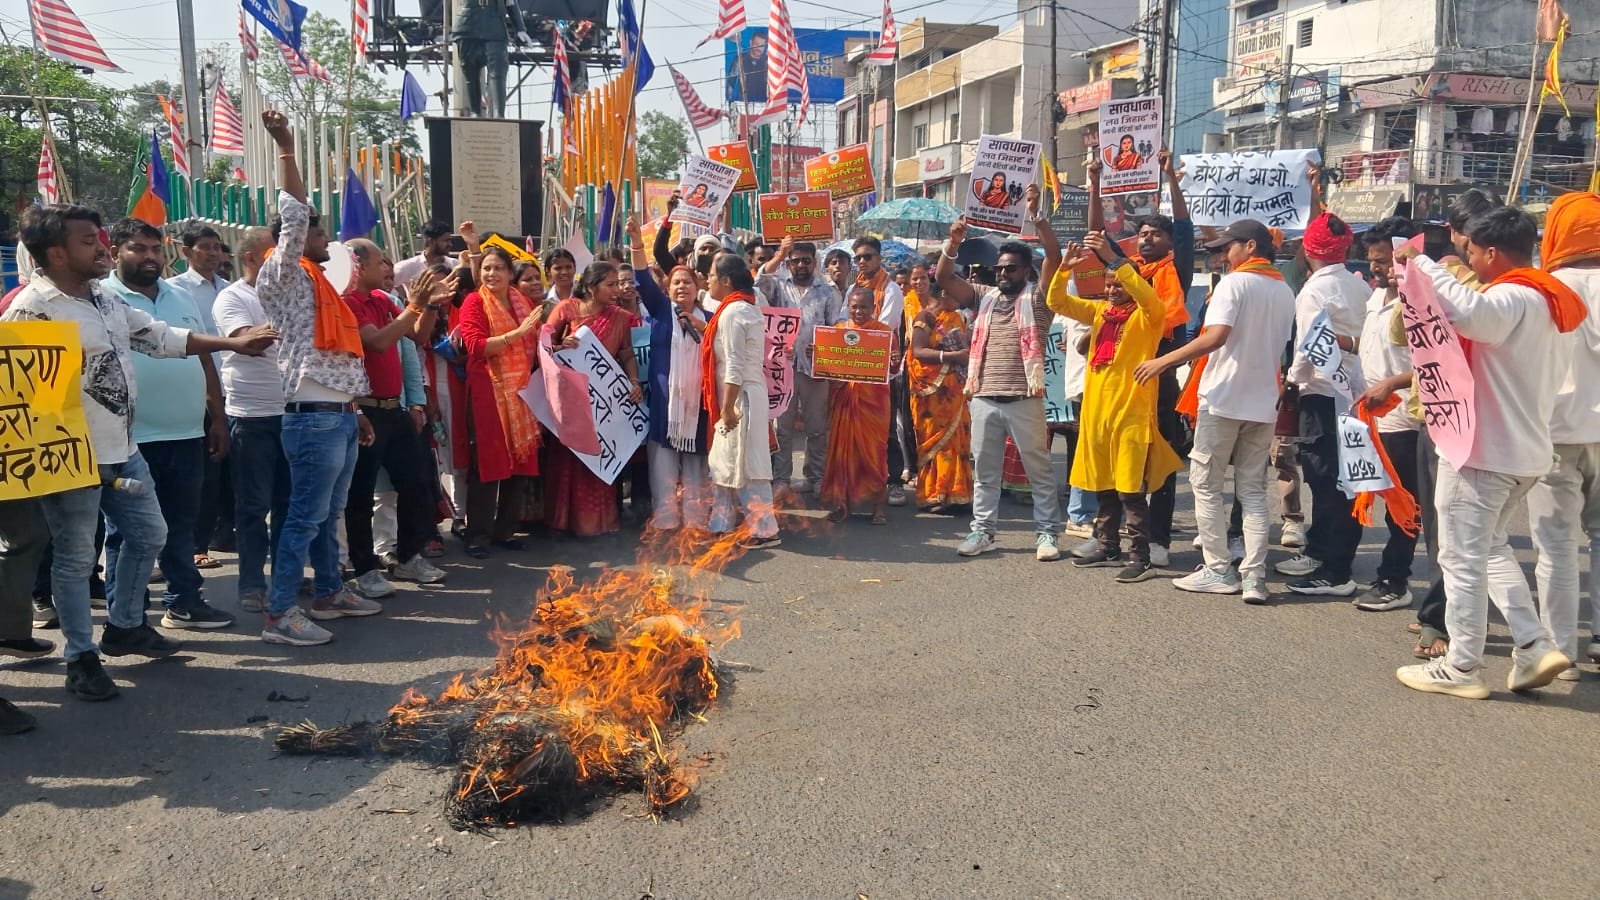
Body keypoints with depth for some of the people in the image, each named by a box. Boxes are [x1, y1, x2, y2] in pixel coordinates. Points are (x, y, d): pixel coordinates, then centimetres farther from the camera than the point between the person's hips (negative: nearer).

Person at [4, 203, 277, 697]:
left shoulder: (107, 299, 10)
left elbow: (162, 337, 17)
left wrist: (233, 343, 12)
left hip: (122, 449, 9)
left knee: (148, 535, 18)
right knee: (75, 557, 3)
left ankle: (124, 626, 35)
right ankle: (81, 658, 16)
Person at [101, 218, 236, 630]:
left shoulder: (181, 297, 14)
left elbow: (204, 357, 17)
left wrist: (217, 416, 13)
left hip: (186, 433, 6)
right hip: (132, 438, -6)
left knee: (181, 525, 14)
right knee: (128, 530, 4)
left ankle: (185, 602, 23)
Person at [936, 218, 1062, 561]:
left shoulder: (1036, 298, 3)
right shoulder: (985, 298, 15)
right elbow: (944, 278, 9)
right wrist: (953, 243, -6)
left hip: (1024, 400, -4)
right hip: (984, 398, 4)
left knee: (1039, 469, 3)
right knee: (984, 469, 10)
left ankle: (1047, 533, 9)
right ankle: (983, 530, 18)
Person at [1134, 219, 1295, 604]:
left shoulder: (1234, 283, -9)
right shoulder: (1285, 292, 14)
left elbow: (1216, 337, -22)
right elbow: (1280, 347, 19)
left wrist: (1163, 361, -19)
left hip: (1224, 398, -7)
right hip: (1263, 403, 7)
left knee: (1206, 484, 4)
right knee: (1253, 490, 8)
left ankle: (1219, 570, 4)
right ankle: (1254, 576, 1)